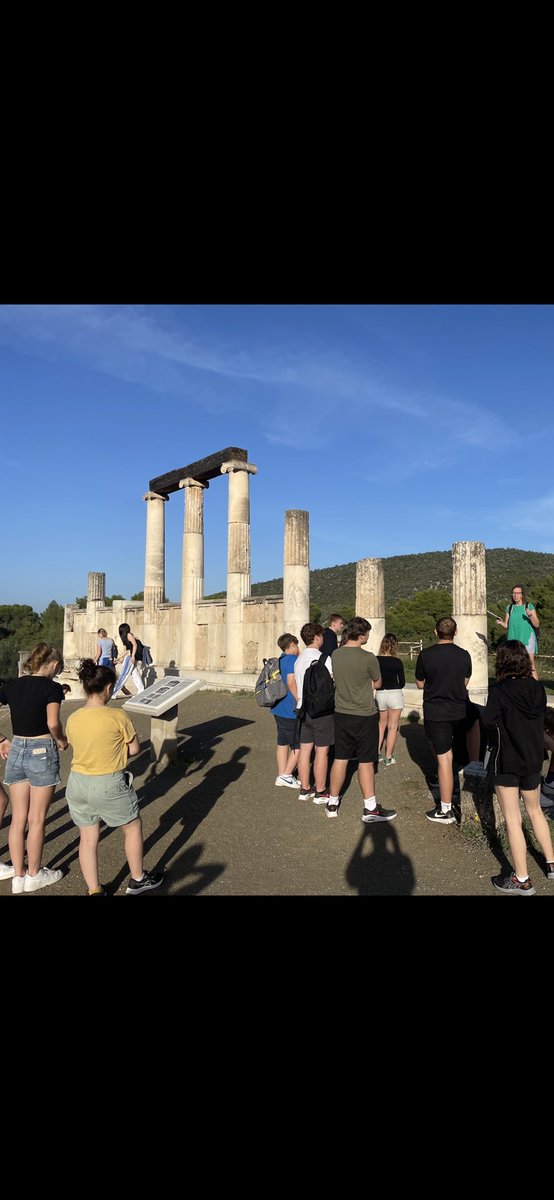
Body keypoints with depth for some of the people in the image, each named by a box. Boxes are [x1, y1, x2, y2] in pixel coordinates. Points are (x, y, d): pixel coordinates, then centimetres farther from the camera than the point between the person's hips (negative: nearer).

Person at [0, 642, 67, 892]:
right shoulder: (51, 687, -12)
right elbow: (53, 723, -22)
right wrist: (61, 740, -3)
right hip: (42, 752, -5)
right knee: (36, 819, 8)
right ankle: (34, 875, 20)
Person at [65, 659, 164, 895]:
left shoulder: (72, 719, -3)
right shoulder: (117, 716, -17)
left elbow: (78, 747, 9)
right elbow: (135, 749, -8)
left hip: (76, 782, 5)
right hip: (107, 785, -5)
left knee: (88, 837, 17)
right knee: (133, 827, 18)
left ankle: (94, 891, 27)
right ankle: (138, 880, 33)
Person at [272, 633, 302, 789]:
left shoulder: (280, 660, 13)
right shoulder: (292, 660, -15)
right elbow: (291, 683, -25)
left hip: (279, 709, 9)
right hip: (292, 711, -9)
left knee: (283, 743, 14)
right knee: (298, 745, 2)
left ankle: (281, 776, 19)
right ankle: (286, 775, 3)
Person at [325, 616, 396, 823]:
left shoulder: (335, 655, -2)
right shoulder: (368, 658, -18)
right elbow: (377, 684, -2)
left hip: (341, 714, 5)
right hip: (364, 716, -5)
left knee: (340, 759, 14)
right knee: (365, 762, 4)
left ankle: (333, 803, 25)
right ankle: (370, 809, 14)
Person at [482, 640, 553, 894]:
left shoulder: (500, 691, -19)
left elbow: (488, 720, -25)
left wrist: (501, 731, -5)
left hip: (507, 762, -5)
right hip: (533, 759, 5)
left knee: (512, 819, 4)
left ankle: (522, 880, 11)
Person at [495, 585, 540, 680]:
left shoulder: (529, 606, 2)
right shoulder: (509, 608, 12)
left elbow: (537, 625, 0)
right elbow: (506, 626, 13)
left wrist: (530, 615, -18)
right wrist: (500, 623, -8)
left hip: (527, 638, -3)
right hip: (513, 639, 3)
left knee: (531, 665, -10)